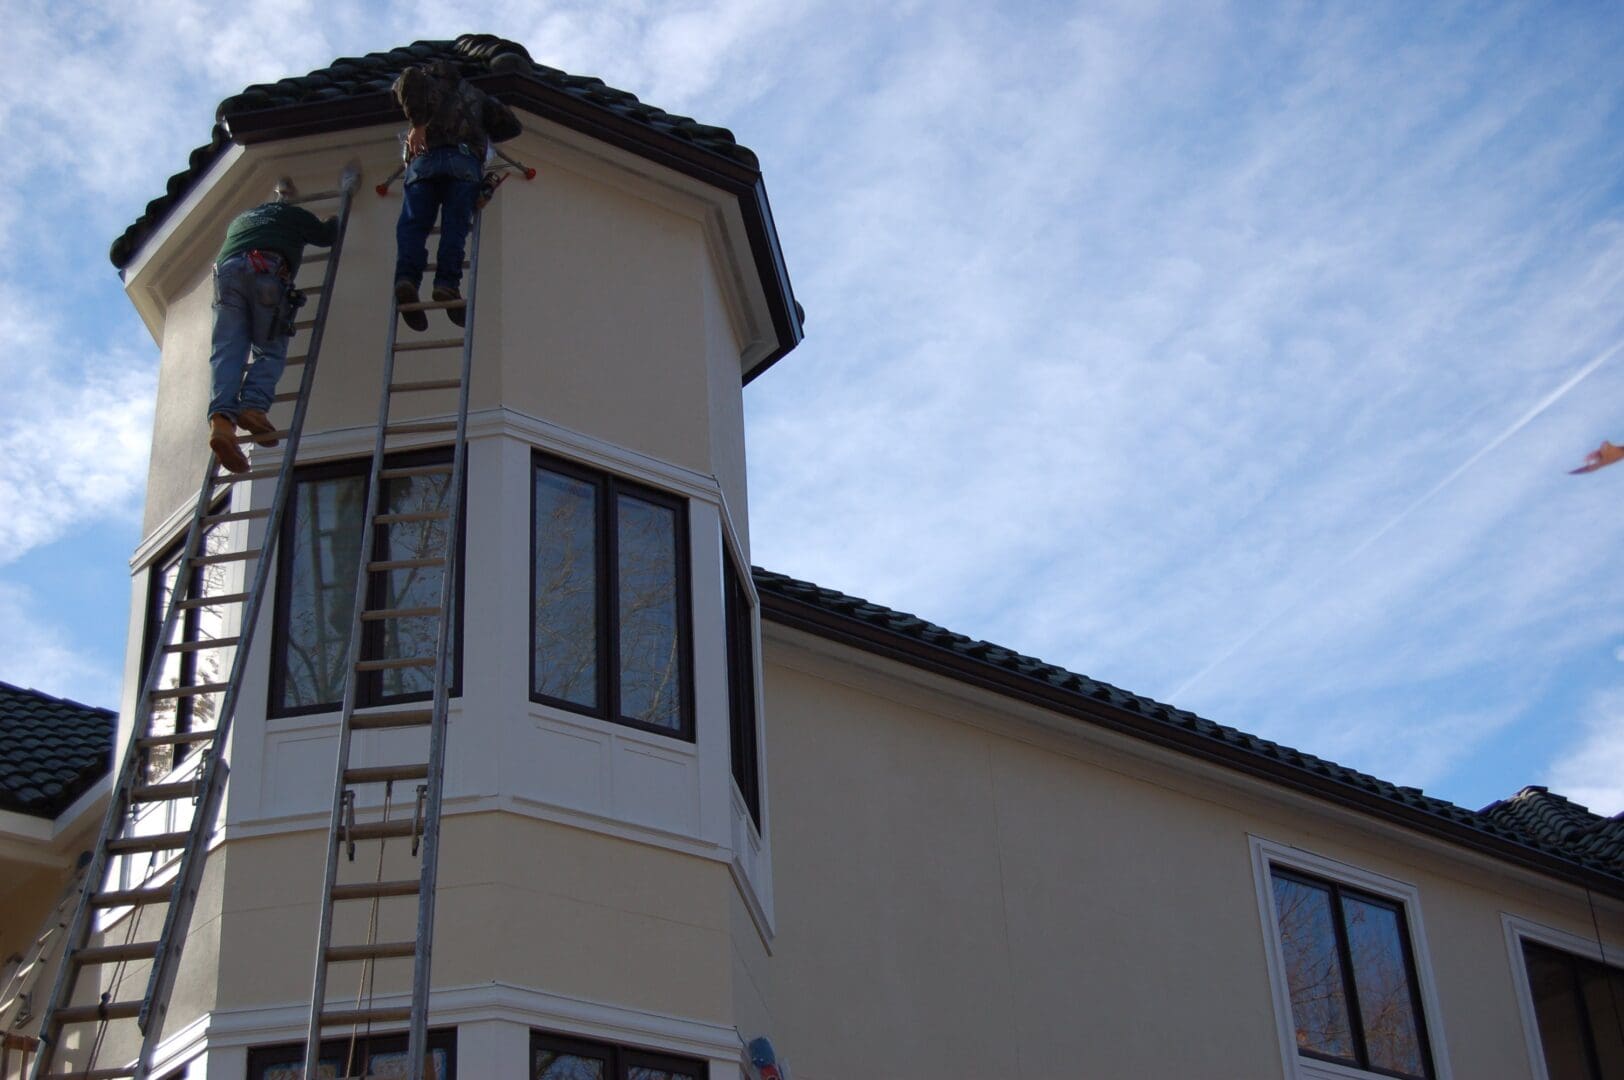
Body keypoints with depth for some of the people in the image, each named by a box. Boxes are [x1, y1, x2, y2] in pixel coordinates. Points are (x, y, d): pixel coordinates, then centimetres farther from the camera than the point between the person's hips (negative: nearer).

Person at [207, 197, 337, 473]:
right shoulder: (293, 214, 30)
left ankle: (222, 417, -35)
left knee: (227, 351, -10)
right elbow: (326, 236, 31)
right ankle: (253, 406, -29)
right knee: (270, 350, -1)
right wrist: (334, 221, 53)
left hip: (226, 270, 3)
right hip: (266, 269, -3)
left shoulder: (241, 217, 42)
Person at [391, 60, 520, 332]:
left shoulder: (426, 84, 29)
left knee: (412, 225, -8)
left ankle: (407, 277, -33)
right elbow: (510, 125, 33)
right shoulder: (475, 95, 35)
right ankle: (447, 282, -33)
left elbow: (409, 78, 4)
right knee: (455, 225, -11)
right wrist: (484, 136, 49)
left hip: (423, 159, -1)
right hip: (464, 161, 1)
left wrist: (417, 124, -1)